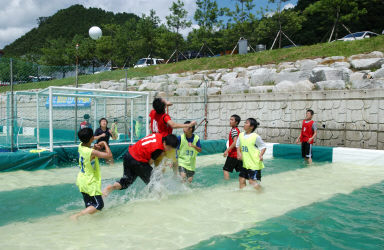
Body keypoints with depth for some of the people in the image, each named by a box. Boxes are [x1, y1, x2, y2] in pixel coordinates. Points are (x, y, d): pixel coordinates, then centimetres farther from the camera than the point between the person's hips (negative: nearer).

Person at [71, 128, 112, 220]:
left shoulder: (80, 146, -2)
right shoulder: (92, 152, -25)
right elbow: (109, 155, -27)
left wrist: (95, 147, -1)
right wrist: (105, 144, -12)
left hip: (81, 180, 8)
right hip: (90, 182, -8)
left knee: (89, 206, 17)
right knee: (99, 205, -2)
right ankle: (76, 216, -11)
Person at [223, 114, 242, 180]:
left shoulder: (234, 130, -14)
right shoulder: (237, 130, 14)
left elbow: (235, 142, -24)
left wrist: (227, 150, -23)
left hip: (233, 155, -9)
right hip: (238, 154, 9)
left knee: (225, 170, -2)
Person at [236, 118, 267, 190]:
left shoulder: (256, 137, -13)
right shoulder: (241, 135, 4)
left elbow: (263, 146, -5)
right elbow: (238, 145, 16)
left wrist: (261, 155, -20)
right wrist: (239, 153, -1)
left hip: (254, 163, -6)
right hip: (245, 163, 6)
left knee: (252, 181, -7)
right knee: (242, 180, 8)